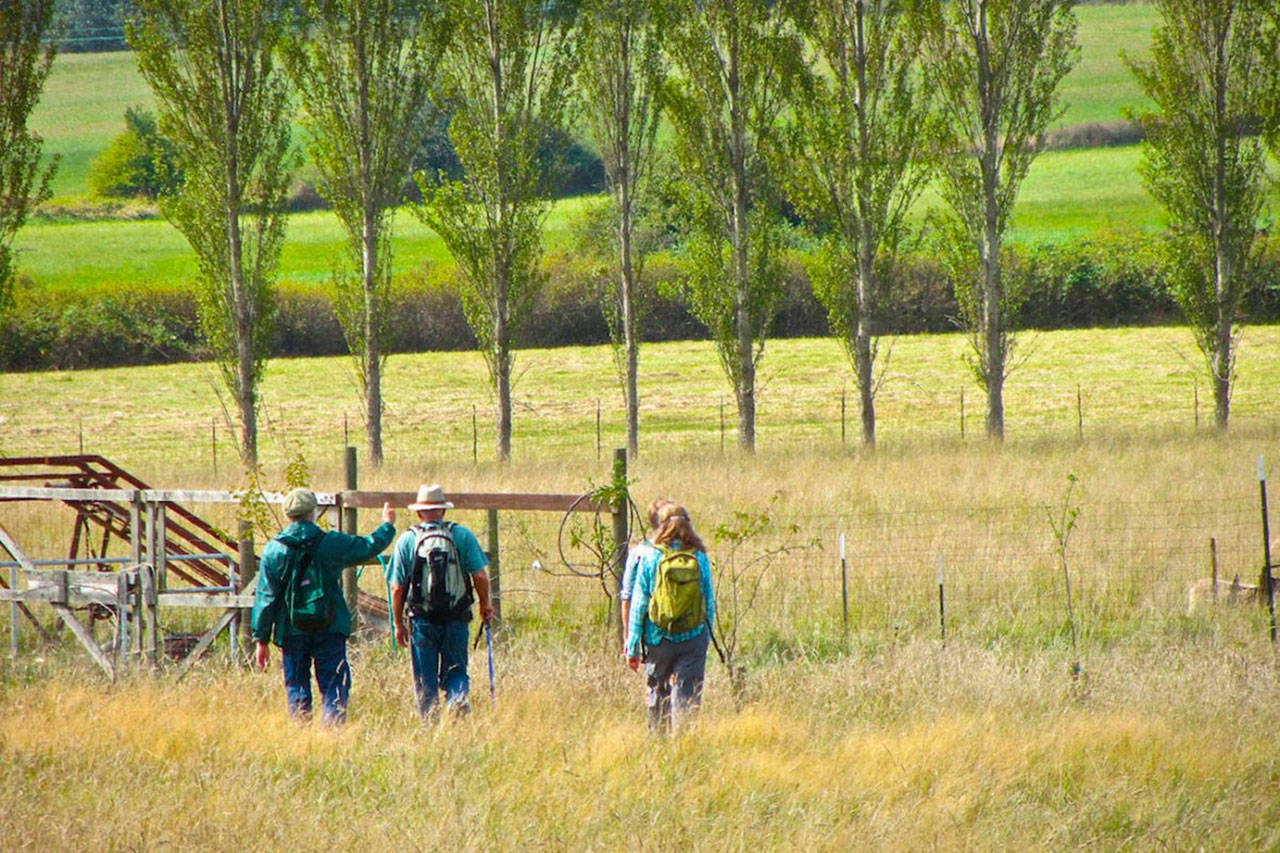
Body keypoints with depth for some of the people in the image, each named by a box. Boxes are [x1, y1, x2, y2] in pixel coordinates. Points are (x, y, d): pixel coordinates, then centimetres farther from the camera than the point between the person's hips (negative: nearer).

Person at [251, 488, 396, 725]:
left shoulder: (273, 550, -3)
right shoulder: (332, 543, -5)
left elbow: (265, 598, -1)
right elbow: (370, 546, 10)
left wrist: (262, 639, 5)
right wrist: (387, 524, 31)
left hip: (292, 632, 1)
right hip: (329, 631, -1)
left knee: (296, 688, 9)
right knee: (334, 687, 2)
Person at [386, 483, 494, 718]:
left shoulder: (407, 540, 0)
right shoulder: (462, 535, -1)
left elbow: (397, 587, 0)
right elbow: (480, 576, -3)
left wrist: (398, 623, 10)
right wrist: (485, 605, 15)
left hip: (422, 621, 0)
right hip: (456, 618, 0)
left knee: (425, 681, 8)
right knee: (455, 670, 9)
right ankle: (458, 697, -20)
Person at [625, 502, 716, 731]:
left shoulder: (649, 557, -4)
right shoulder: (700, 558, -1)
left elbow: (638, 604, -2)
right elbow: (710, 603, 4)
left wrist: (633, 647, 3)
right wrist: (707, 639, 16)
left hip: (658, 639, 0)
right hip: (693, 639, 0)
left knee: (658, 693, 14)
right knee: (687, 696, 0)